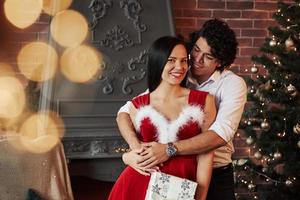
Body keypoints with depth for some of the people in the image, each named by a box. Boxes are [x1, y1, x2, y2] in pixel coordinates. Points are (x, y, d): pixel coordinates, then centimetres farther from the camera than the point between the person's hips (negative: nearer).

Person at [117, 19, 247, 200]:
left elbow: (221, 134, -25)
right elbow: (125, 112, -6)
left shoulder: (233, 84, -10)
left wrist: (170, 149, -33)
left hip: (216, 177, -2)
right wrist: (136, 148, -25)